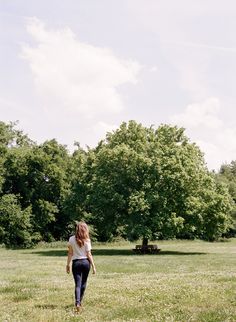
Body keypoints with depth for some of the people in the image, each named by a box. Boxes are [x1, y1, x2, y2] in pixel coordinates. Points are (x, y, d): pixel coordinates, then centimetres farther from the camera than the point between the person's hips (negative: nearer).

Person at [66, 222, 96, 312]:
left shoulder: (71, 239, -2)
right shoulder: (87, 240, -6)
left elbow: (70, 253, 0)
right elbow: (89, 255, -6)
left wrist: (68, 265, 8)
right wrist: (93, 266, 0)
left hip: (76, 263, 0)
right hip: (86, 262, 0)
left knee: (77, 284, -3)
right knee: (83, 283, 16)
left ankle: (77, 303, -22)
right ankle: (79, 302, 28)